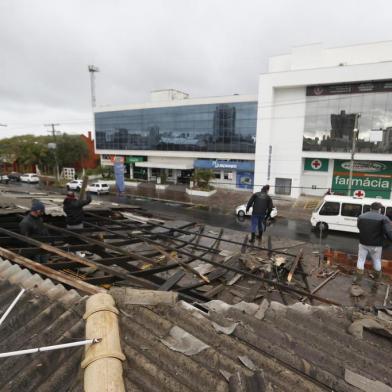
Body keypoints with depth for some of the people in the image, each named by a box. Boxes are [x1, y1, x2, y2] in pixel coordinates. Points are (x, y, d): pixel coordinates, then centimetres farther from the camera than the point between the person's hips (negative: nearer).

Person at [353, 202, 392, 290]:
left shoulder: (361, 216, 3)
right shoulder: (383, 218, -11)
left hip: (363, 244, 2)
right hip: (376, 245, -2)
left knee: (361, 261, 12)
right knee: (377, 262, 16)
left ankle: (357, 281, 13)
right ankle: (377, 282, 28)